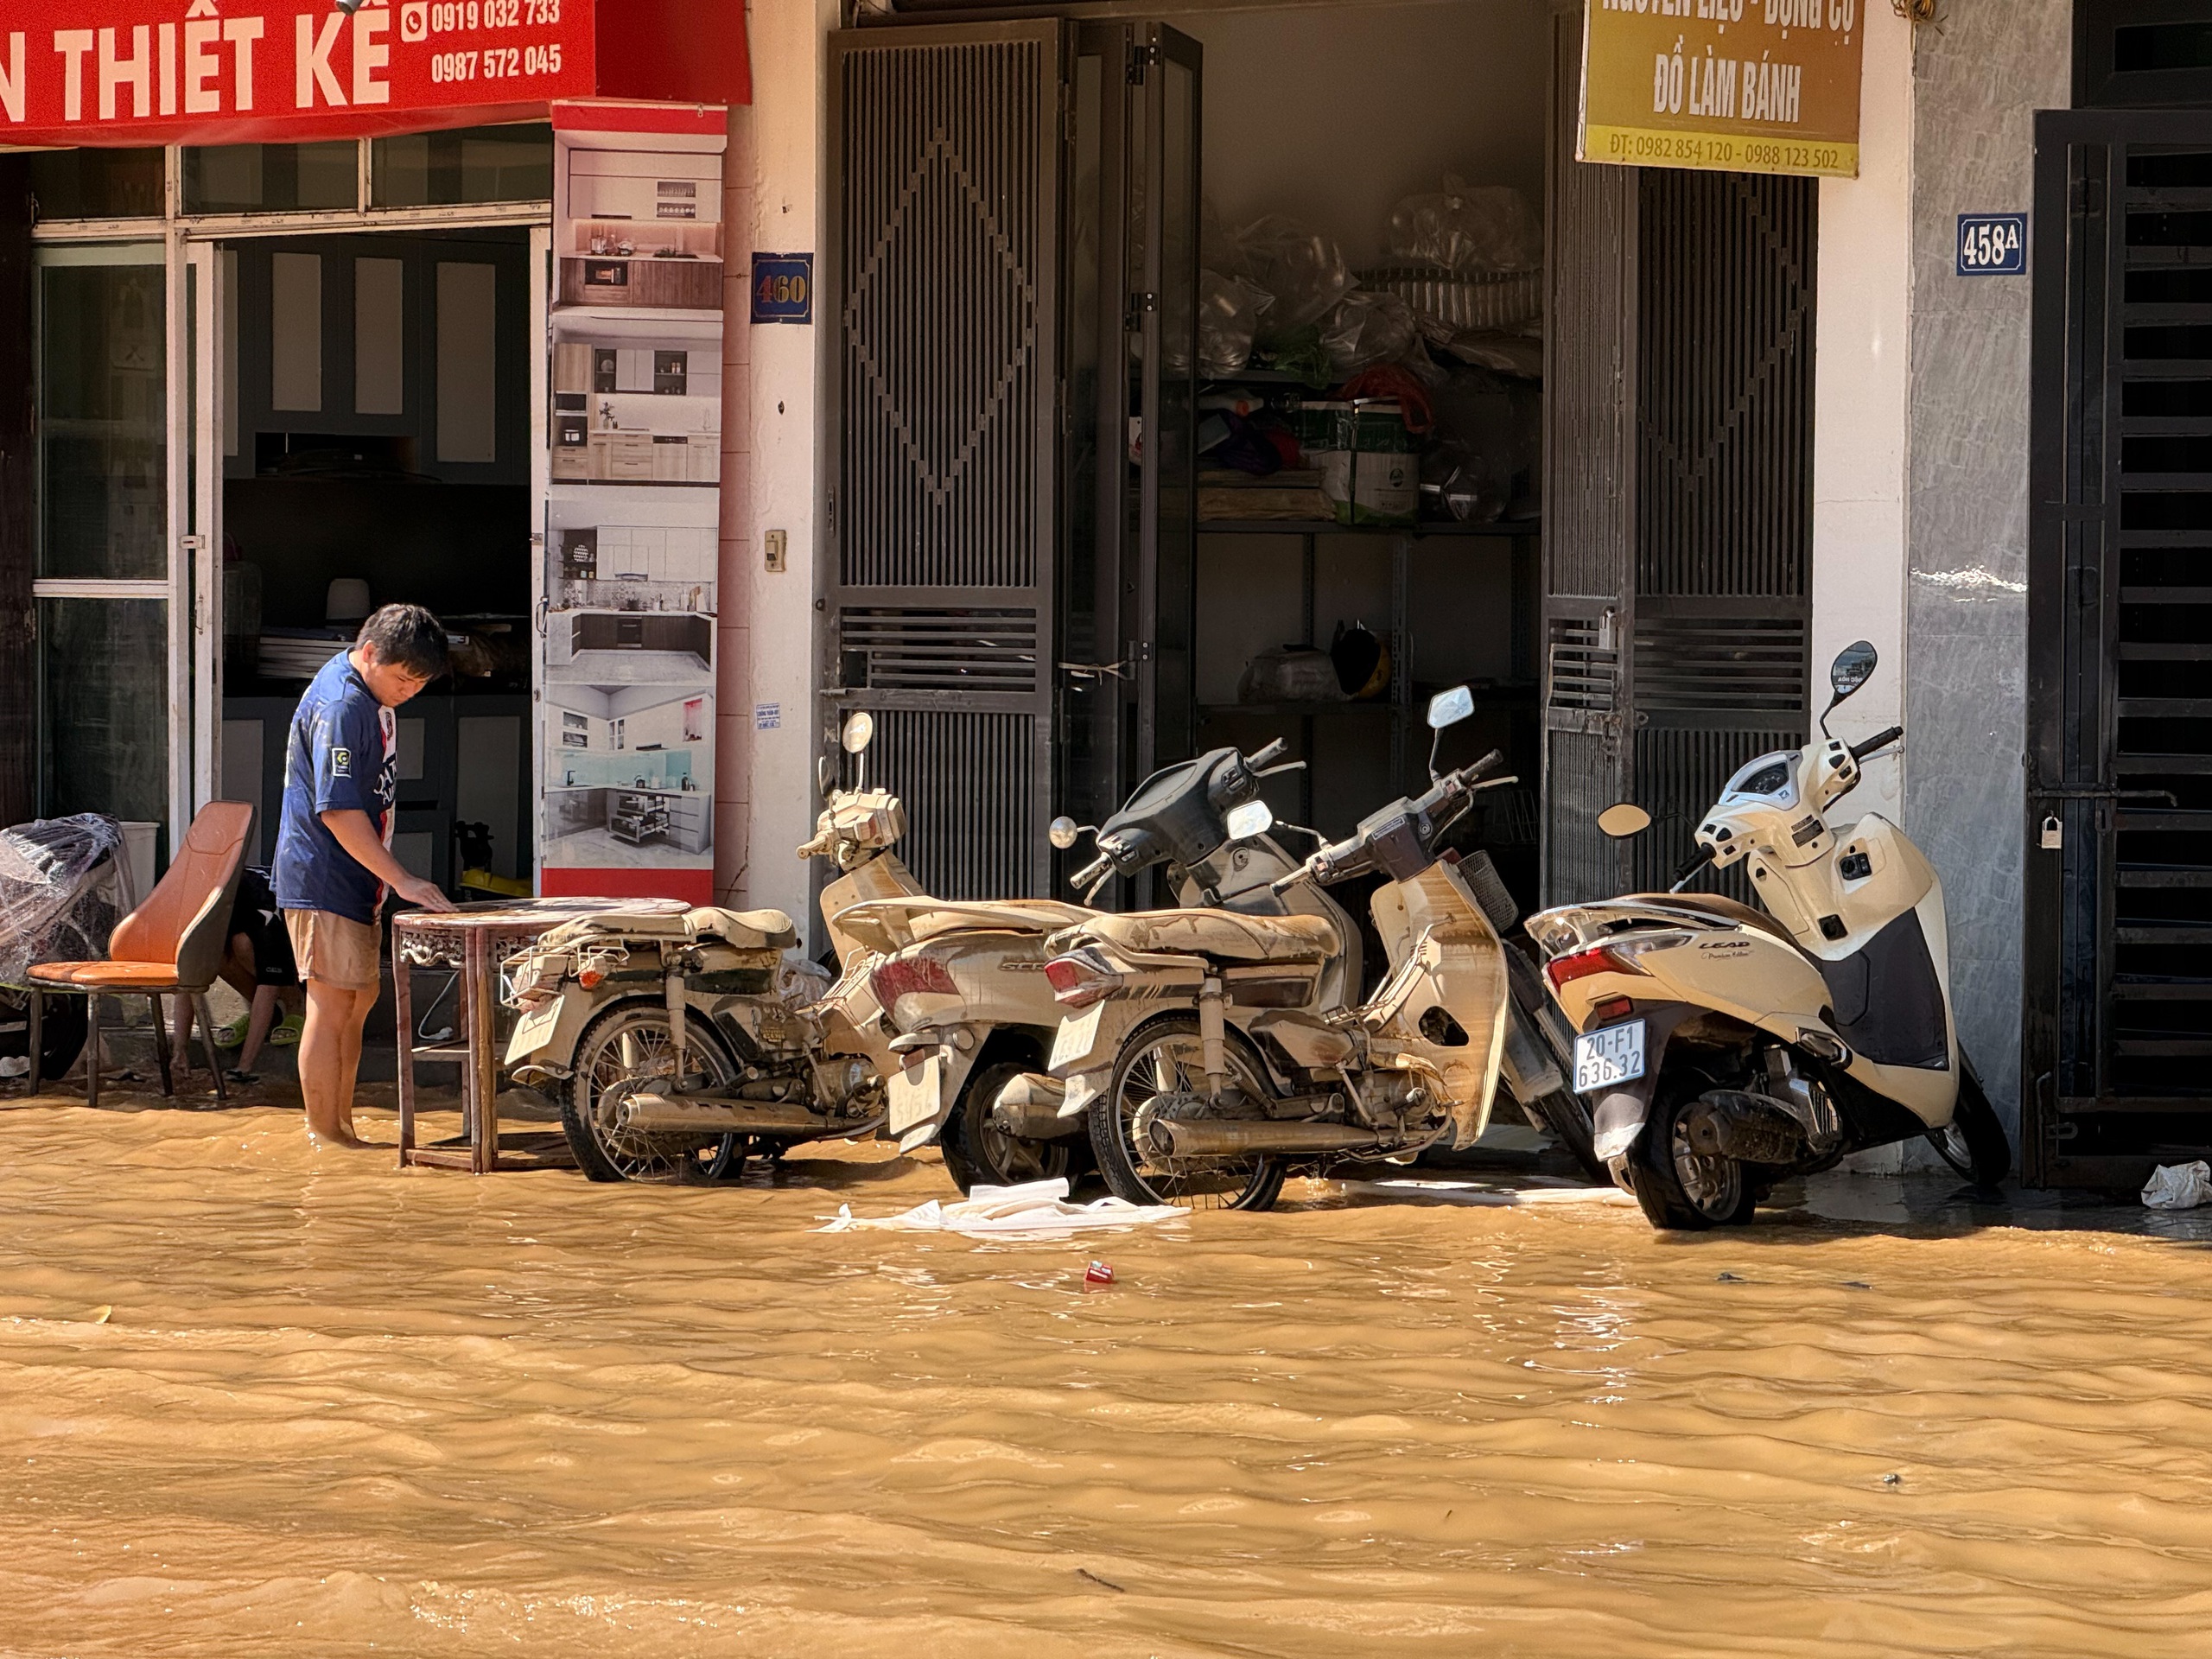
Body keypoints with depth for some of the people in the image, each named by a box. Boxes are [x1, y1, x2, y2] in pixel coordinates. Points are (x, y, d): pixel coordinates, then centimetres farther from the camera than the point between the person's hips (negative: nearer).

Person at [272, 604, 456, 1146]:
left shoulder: (372, 697, 12)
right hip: (323, 882, -11)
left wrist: (387, 880, 21)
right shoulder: (339, 707, -21)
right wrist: (402, 880, -25)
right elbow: (338, 811, -25)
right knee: (332, 1007, -7)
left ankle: (340, 1126, 22)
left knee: (359, 1001, 14)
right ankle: (326, 1139, -3)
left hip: (352, 880, 11)